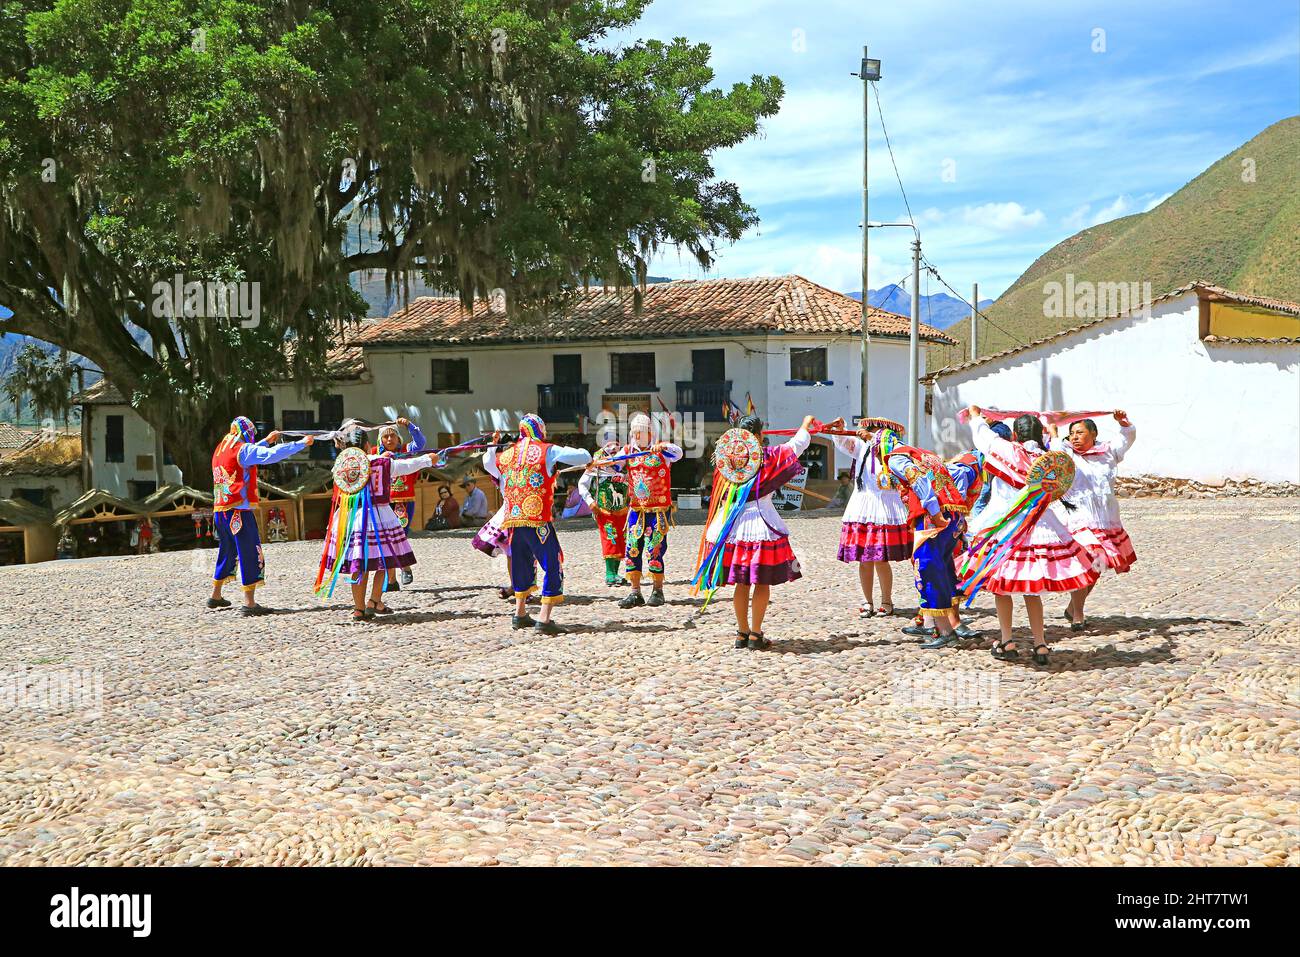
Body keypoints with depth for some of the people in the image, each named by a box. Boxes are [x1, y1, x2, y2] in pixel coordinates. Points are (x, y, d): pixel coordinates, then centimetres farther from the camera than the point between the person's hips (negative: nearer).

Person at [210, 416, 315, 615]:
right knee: (250, 554, -7)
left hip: (220, 510, 9)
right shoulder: (242, 449, -9)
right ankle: (249, 603, -12)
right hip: (238, 511, -9)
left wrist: (266, 441, 37)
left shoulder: (221, 449, 16)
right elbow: (272, 454, -19)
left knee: (228, 553, 22)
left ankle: (216, 595, 32)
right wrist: (301, 443, -14)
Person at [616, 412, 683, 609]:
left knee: (654, 550, -6)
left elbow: (678, 452, -19)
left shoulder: (662, 450, -1)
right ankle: (636, 593, 8)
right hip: (636, 509, 4)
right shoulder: (627, 451, 10)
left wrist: (661, 447, -38)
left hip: (658, 510, -4)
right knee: (632, 549, 0)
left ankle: (658, 591, 8)